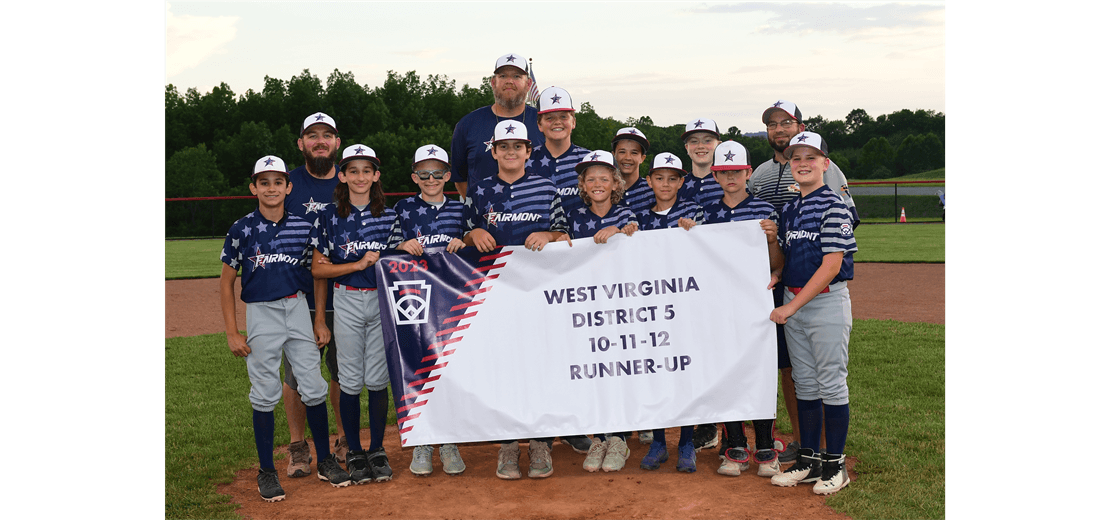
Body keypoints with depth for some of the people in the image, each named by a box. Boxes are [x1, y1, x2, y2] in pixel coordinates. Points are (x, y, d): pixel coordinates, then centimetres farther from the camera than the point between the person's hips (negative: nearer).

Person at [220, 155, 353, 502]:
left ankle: (325, 461, 17)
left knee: (313, 388, 3)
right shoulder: (242, 230, -3)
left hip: (298, 308, 2)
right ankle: (266, 471, 14)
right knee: (265, 394, 3)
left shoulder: (303, 226, 1)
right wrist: (232, 333, -3)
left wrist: (320, 319, 6)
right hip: (261, 314, -1)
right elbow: (226, 282, 1)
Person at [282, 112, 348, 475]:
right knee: (297, 373, 1)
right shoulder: (287, 184, 3)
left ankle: (344, 442, 25)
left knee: (344, 371, 10)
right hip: (298, 297, -2)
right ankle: (298, 447, 16)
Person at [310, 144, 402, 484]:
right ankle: (354, 452, 16)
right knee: (351, 380, 3)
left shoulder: (390, 216, 5)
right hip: (347, 302, -1)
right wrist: (358, 264, -10)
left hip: (383, 301, 1)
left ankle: (377, 450, 16)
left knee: (377, 379, 3)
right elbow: (318, 269, 0)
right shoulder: (331, 217, 2)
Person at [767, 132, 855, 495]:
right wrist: (772, 278, -3)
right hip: (793, 305, 7)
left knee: (831, 384, 0)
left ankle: (834, 464, 10)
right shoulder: (790, 209, 13)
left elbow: (831, 265, -16)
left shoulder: (833, 206, -10)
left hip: (827, 302, -7)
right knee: (804, 384, 12)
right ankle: (809, 460, 21)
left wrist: (791, 307, -17)